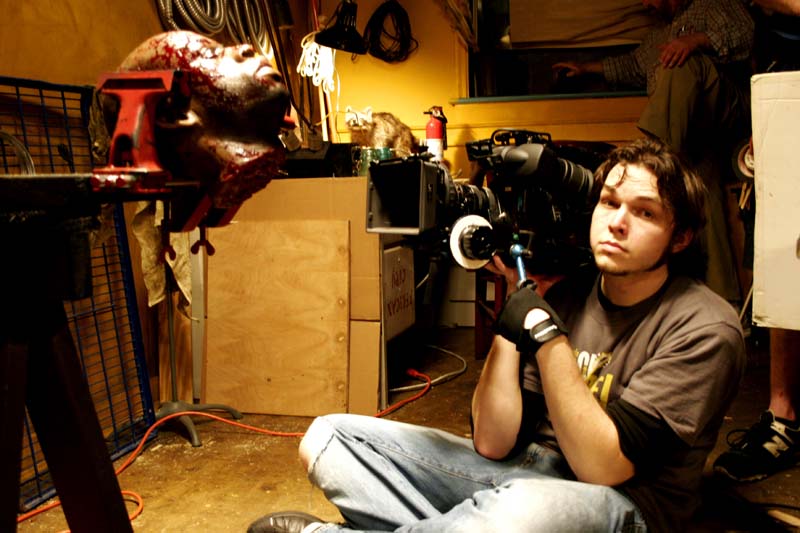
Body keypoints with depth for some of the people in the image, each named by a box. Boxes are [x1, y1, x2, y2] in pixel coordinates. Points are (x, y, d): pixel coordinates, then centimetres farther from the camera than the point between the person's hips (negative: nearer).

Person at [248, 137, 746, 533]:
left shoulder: (704, 328, -11)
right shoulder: (567, 295, 2)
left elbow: (604, 467, -18)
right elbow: (493, 444, -5)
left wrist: (546, 334, -23)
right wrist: (516, 300, -10)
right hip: (528, 471, 5)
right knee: (328, 437, -2)